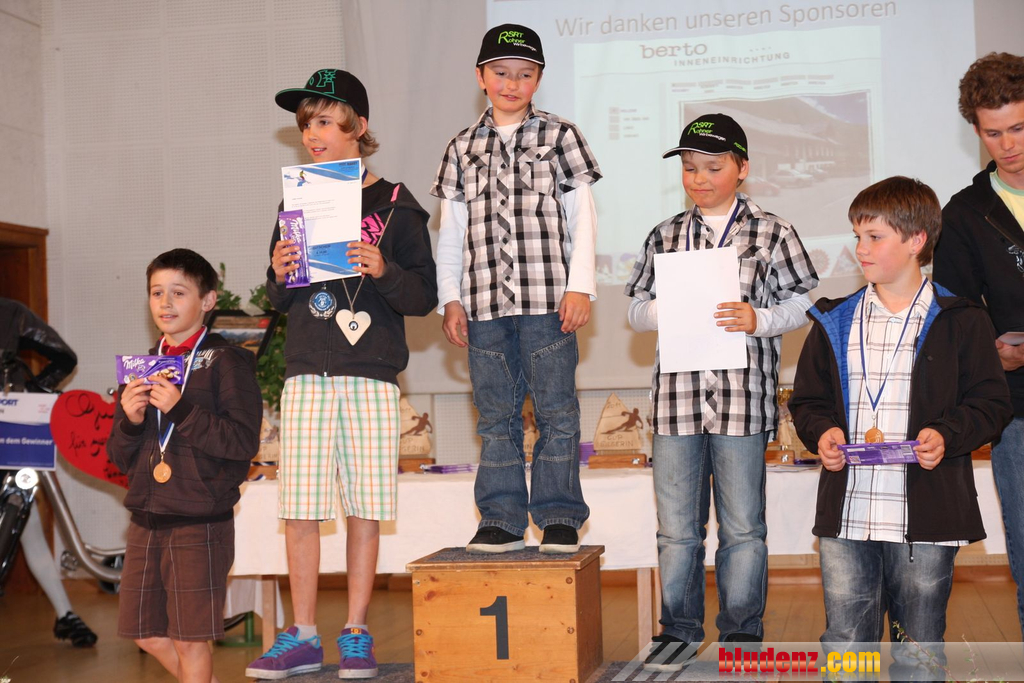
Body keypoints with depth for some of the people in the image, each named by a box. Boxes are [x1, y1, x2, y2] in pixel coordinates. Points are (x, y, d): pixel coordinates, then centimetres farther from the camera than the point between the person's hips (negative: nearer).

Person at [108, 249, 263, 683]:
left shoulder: (227, 362, -5)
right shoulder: (142, 367, 14)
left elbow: (244, 441, -15)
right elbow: (120, 458, 15)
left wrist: (182, 410, -21)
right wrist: (129, 422, -6)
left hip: (201, 521, -7)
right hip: (147, 517, 7)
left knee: (190, 639, -2)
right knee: (147, 634, 12)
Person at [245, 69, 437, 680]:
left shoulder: (396, 206, 2)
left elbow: (425, 297, 0)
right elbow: (280, 303, 18)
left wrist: (384, 272, -17)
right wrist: (281, 277, -4)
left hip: (371, 376, -3)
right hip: (307, 375, 3)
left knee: (364, 508, 1)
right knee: (300, 507, 1)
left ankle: (357, 633, 12)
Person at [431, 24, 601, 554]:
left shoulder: (559, 136, 7)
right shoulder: (463, 148, 14)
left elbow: (582, 216, 4)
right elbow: (450, 231, 15)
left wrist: (580, 287, -4)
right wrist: (450, 299, 8)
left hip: (548, 300, -2)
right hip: (484, 303, 3)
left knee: (557, 410, -1)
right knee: (495, 415, 6)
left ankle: (559, 517, 7)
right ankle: (501, 520, 12)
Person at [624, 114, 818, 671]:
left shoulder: (771, 234, 4)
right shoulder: (663, 237, 12)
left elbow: (801, 303, 4)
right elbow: (635, 309, 14)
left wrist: (757, 319, -12)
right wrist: (665, 310, -7)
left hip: (744, 396, -3)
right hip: (677, 394, 3)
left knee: (742, 525, 4)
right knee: (676, 524, 7)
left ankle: (742, 632, 16)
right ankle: (680, 631, 19)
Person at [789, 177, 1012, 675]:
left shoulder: (960, 322, 2)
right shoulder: (835, 322, 10)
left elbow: (991, 402, 3)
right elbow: (806, 399, 16)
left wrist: (946, 436, -14)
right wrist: (822, 432, -5)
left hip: (926, 520, -2)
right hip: (845, 516, 2)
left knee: (920, 644, 9)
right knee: (844, 641, 4)